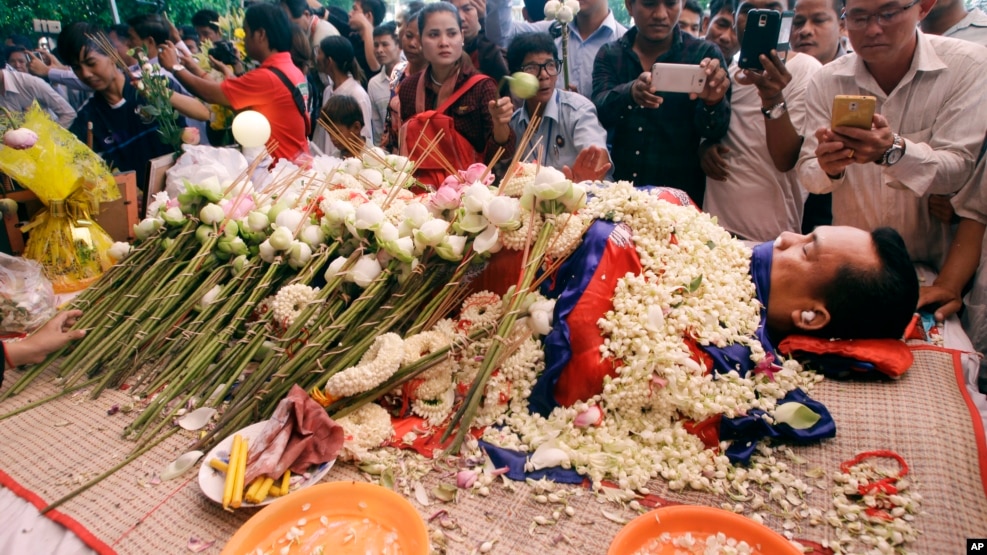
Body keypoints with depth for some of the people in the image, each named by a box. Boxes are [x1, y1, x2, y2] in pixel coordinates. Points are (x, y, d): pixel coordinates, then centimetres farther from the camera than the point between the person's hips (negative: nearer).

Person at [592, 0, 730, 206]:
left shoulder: (704, 54, -5)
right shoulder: (609, 55, -1)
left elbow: (714, 131, -13)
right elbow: (599, 111, -17)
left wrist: (712, 102, -34)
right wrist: (630, 93, -38)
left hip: (679, 192, -1)